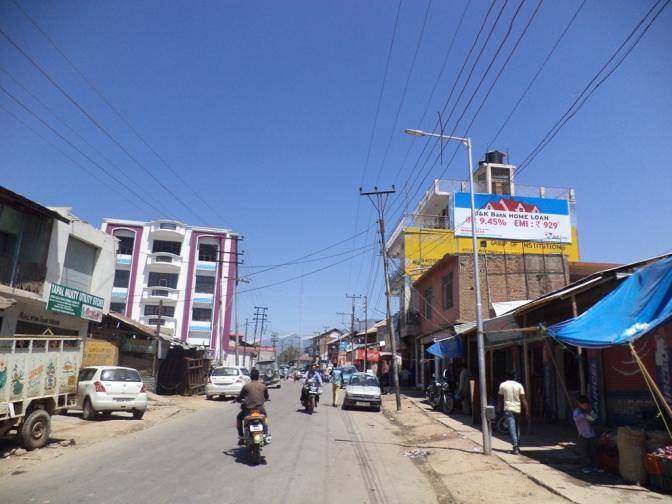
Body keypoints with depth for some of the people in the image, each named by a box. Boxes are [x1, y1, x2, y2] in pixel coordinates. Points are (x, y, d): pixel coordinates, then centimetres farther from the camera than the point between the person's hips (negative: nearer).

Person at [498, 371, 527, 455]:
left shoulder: (502, 385, 0)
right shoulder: (519, 385, 2)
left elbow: (500, 398, 5)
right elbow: (523, 399, -4)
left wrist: (501, 408, 17)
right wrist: (525, 410, -1)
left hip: (508, 409, -3)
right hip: (517, 409, 3)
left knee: (512, 429, -7)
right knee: (517, 428, 17)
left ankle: (515, 447, -18)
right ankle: (518, 446, 24)